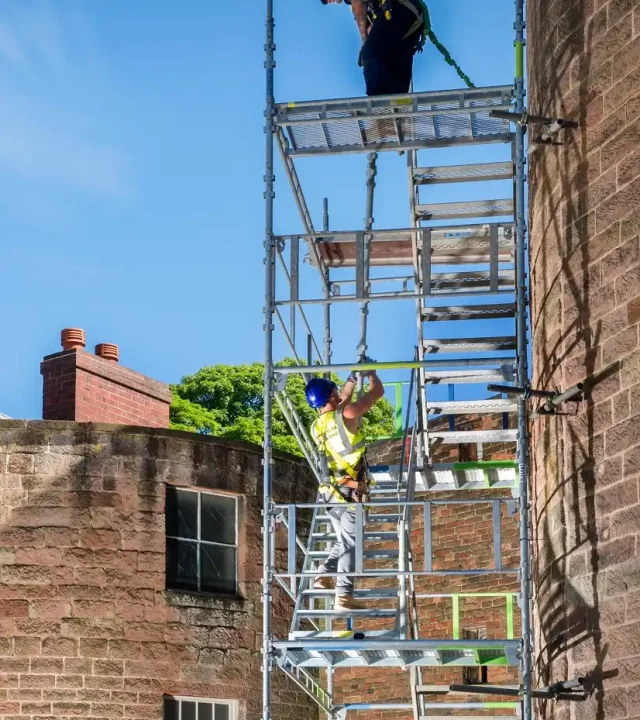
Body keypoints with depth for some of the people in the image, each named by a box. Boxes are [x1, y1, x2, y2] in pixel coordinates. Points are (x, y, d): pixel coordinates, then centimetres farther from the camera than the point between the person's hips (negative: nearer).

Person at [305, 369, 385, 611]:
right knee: (351, 542, -8)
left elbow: (339, 405, 31)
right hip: (350, 491, -7)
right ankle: (344, 595, -13)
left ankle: (324, 576, 22)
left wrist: (353, 379, 36)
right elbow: (377, 391, -2)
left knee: (343, 539, 24)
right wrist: (371, 373, 17)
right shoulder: (346, 415, -11)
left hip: (330, 491, 7)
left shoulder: (317, 426, 10)